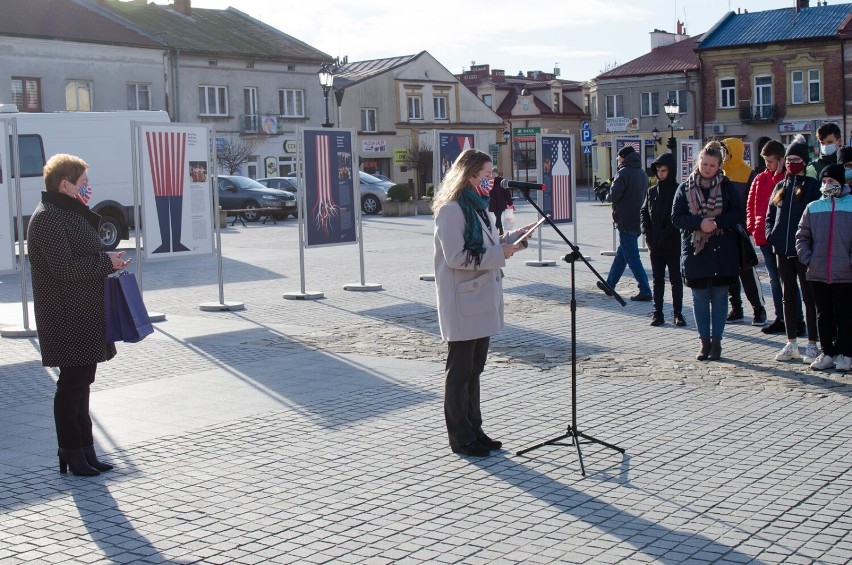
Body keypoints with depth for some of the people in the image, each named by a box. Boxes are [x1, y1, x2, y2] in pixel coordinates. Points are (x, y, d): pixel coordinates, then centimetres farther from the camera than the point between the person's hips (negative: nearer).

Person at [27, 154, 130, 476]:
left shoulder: (71, 214, 17)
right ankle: (72, 454, 8)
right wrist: (106, 262, -15)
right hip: (68, 317, -10)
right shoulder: (48, 218, -15)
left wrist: (108, 261, 7)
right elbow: (64, 268, -22)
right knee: (72, 383, -2)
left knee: (81, 382, 13)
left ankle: (85, 450, 21)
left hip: (86, 315, 10)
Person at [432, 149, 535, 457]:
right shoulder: (451, 210, -16)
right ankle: (460, 437, 10)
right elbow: (456, 257, -21)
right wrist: (498, 253, -19)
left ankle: (474, 430, 25)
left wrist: (513, 237, 8)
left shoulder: (479, 207, 15)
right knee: (460, 371, 1)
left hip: (482, 300, 9)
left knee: (474, 370, 16)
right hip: (462, 304, -9)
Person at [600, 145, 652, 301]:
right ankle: (609, 284, 31)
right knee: (621, 254, 19)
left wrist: (607, 196, 4)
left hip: (626, 221, -9)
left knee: (632, 257, -6)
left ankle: (645, 291, -8)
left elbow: (614, 195, -20)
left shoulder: (624, 172, -14)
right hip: (638, 221, 9)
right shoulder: (642, 174, 13)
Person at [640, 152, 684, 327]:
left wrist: (669, 232, -17)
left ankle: (677, 313, 11)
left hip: (673, 244, -4)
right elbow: (644, 213, 14)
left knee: (675, 279, 4)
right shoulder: (652, 191, 8)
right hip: (655, 245, 4)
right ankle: (657, 312, 14)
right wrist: (647, 233, 2)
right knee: (657, 279, 9)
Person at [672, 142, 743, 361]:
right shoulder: (685, 188, 3)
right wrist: (700, 223, -17)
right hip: (695, 251, 1)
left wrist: (717, 222, -18)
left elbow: (739, 214, -3)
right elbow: (676, 217, -2)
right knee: (700, 299, 6)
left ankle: (716, 341, 12)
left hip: (722, 252, -1)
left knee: (719, 298, 4)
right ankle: (705, 341, 15)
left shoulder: (727, 187, 2)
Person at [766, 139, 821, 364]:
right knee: (788, 296, 10)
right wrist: (771, 236, 2)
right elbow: (770, 215, 17)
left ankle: (812, 345, 4)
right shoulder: (780, 187, 13)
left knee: (809, 296, -1)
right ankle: (791, 344, 18)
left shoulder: (813, 186, -3)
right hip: (782, 250, 6)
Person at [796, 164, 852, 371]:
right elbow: (802, 237, 12)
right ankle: (827, 352, 20)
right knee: (824, 315, 11)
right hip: (817, 274, 3)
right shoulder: (813, 208, 8)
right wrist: (807, 259, 1)